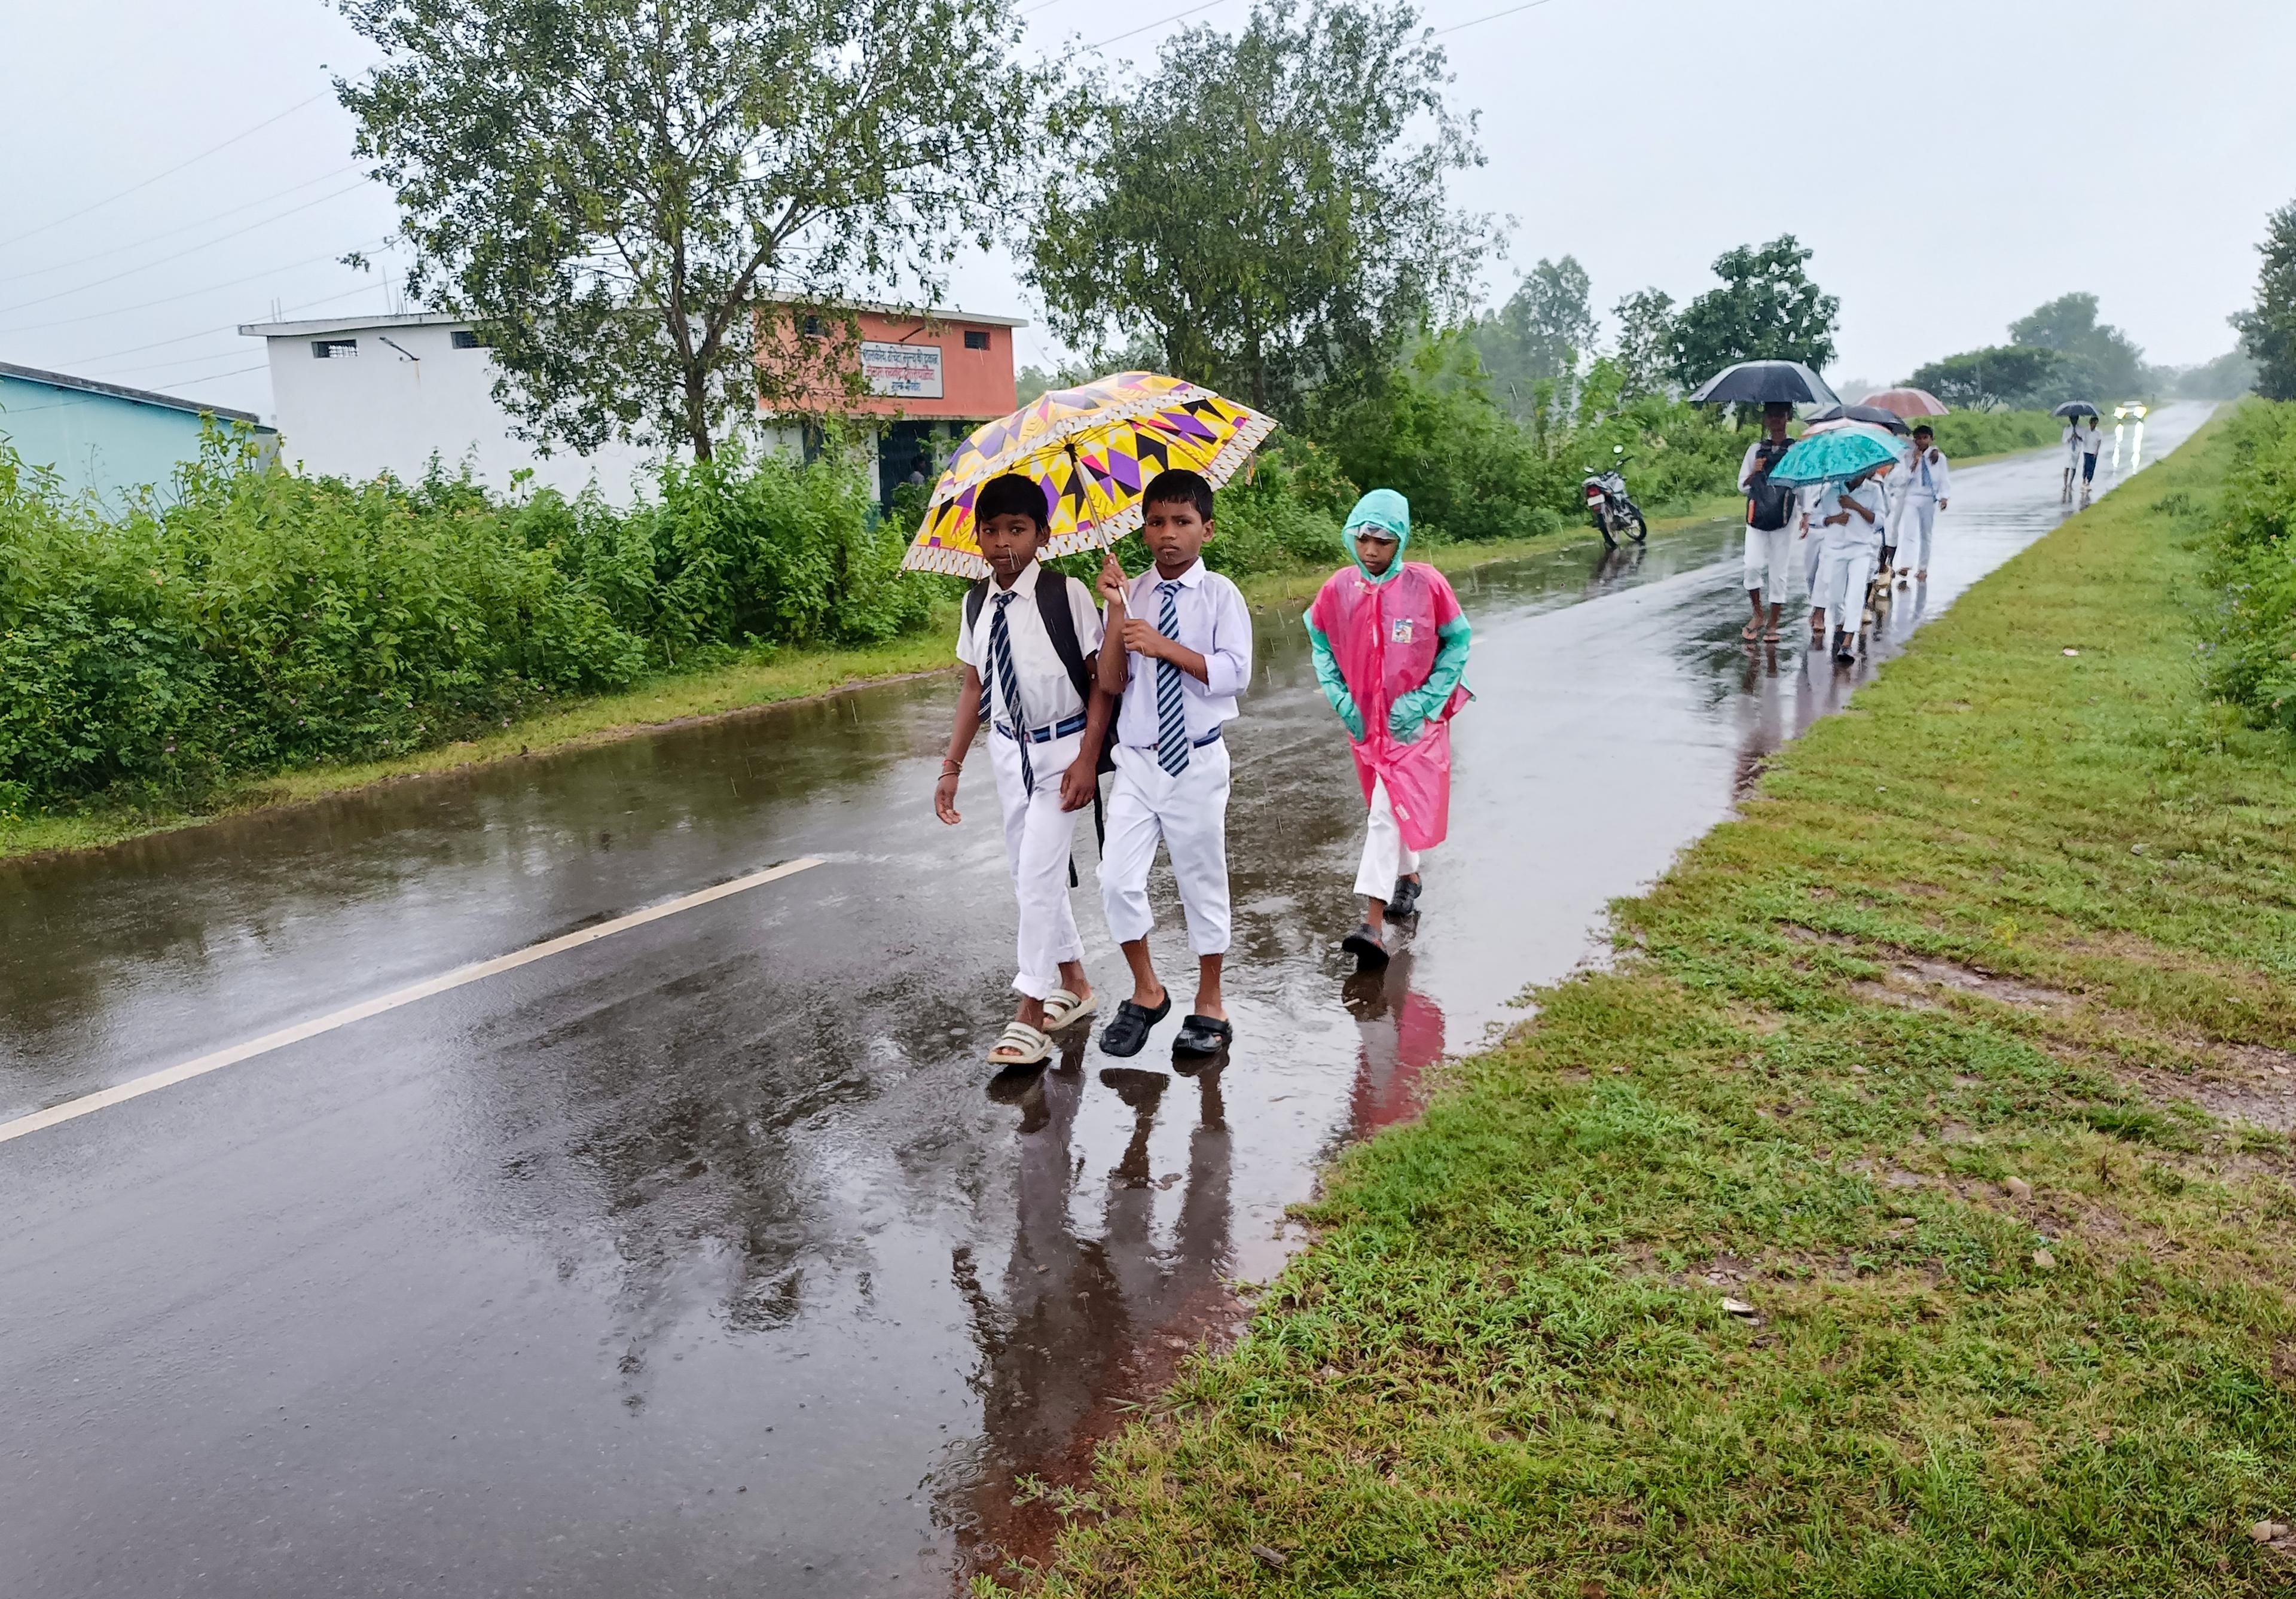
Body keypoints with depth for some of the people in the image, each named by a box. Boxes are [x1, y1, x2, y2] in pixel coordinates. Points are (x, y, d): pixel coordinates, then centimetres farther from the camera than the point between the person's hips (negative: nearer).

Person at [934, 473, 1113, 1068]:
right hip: (1008, 748, 6)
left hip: (1062, 748, -6)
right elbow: (975, 686, 9)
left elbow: (1102, 678, -12)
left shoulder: (1067, 595, -16)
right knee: (1031, 875, 14)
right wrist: (952, 765, 6)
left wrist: (1087, 759, -18)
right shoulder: (976, 603, 1)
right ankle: (1074, 984, 33)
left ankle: (1031, 1014, 1)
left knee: (1038, 878, -10)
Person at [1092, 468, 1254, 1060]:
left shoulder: (1220, 595, -5)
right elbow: (1111, 683, -3)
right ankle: (1146, 991, 19)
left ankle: (1209, 1005, 26)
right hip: (1137, 762, 2)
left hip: (1197, 762, -2)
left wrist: (1166, 647, -21)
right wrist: (1116, 611, -13)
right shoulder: (1131, 594, 2)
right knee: (1117, 879, -4)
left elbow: (1233, 673, -15)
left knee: (1203, 882, 10)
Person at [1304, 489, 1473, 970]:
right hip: (1364, 719, 4)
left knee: (1389, 811, -14)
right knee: (1388, 807, 19)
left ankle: (1373, 924, -17)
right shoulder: (1338, 588, -5)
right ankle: (1408, 876, 44)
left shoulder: (1427, 585, -13)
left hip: (1413, 720, -4)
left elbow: (1458, 642, -4)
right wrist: (1339, 697, -2)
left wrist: (1424, 701, -12)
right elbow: (1320, 642, 10)